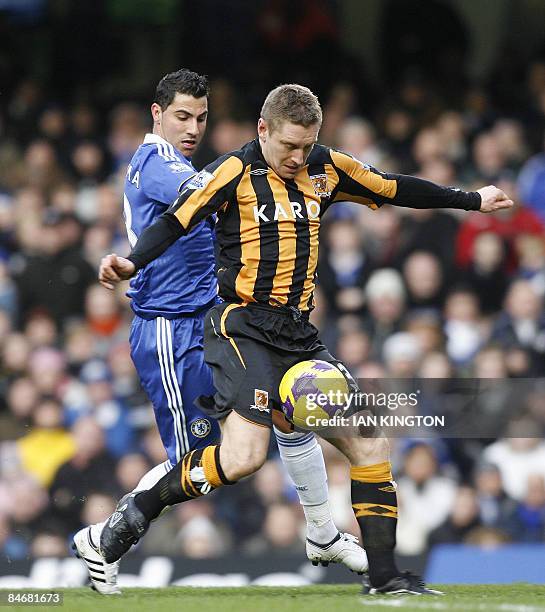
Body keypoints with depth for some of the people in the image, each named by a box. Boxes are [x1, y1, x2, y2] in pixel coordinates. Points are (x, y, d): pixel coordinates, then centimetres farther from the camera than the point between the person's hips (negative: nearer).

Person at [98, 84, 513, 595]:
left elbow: (395, 189, 23)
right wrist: (132, 264, -30)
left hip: (298, 333, 7)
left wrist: (471, 201, 32)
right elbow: (173, 222, -12)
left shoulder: (326, 168, 10)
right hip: (243, 327, -7)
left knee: (370, 442, 1)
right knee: (243, 458, -24)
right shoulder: (236, 171, -7)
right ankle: (143, 506, -3)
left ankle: (383, 573, 8)